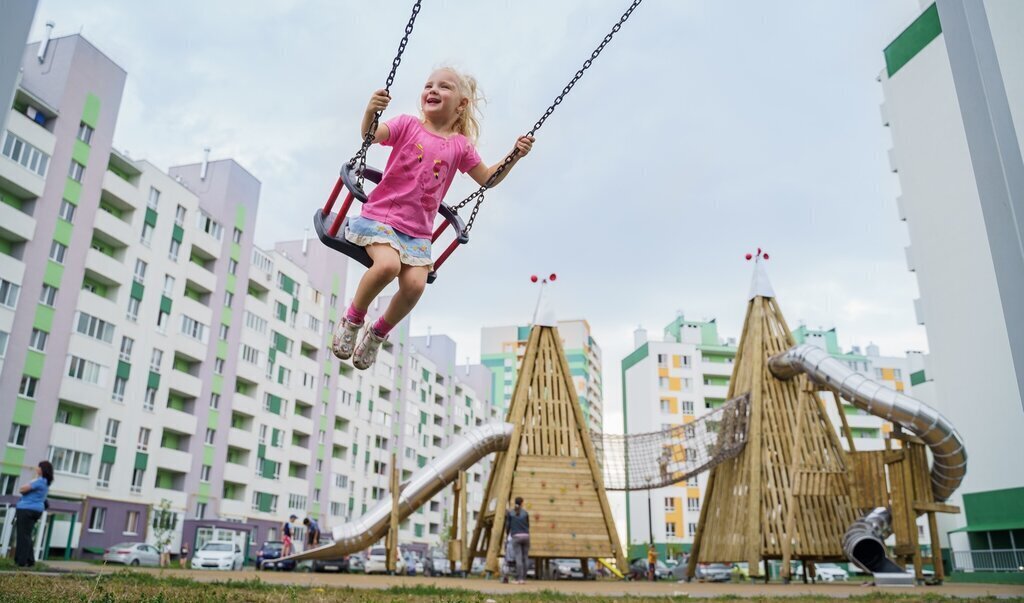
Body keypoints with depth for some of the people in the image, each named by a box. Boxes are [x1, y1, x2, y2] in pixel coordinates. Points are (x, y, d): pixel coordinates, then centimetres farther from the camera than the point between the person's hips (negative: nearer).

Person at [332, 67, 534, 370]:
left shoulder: (460, 146, 7)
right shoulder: (408, 125, 0)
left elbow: (487, 178, 15)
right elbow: (371, 135, -15)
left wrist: (514, 155, 1)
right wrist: (371, 112, -37)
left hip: (418, 232, 3)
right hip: (380, 215, -3)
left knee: (415, 285, -18)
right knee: (388, 265, -30)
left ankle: (378, 334, 11)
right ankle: (352, 319, -1)